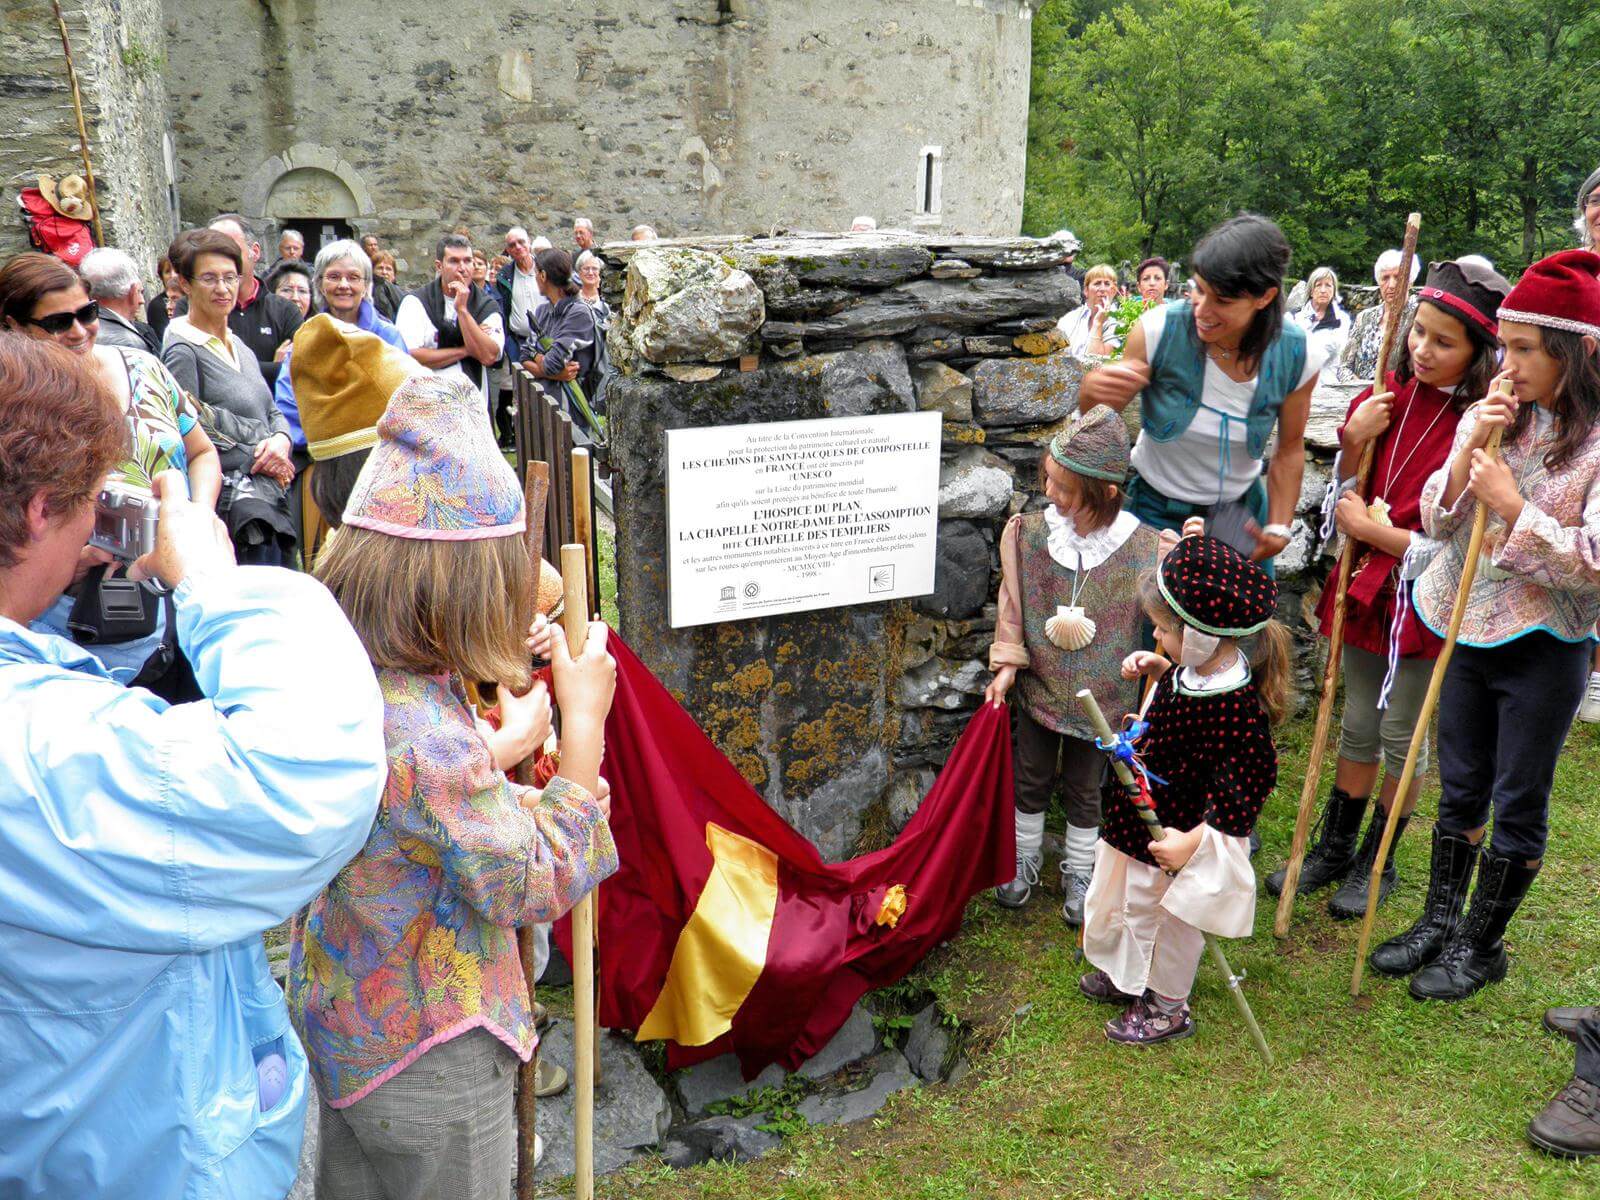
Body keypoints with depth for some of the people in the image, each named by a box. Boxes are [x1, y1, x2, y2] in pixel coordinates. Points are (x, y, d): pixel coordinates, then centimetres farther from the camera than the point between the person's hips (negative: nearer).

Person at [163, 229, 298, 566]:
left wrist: (282, 440, -3)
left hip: (271, 500, 8)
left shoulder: (237, 344, 16)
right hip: (233, 508, -8)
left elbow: (273, 411, 19)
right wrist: (257, 457, -11)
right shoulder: (183, 351, -9)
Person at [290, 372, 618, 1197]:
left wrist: (508, 746, 10)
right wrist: (584, 718, -21)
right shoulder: (419, 733, -34)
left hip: (347, 1031, 8)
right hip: (430, 1065, -8)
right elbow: (541, 882, -25)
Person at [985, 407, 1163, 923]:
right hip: (1039, 685, 2)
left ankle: (1079, 872, 39)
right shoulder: (1029, 533, -12)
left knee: (1084, 788, 17)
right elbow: (1013, 603, -3)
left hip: (1099, 694, -1)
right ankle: (1024, 859, 41)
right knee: (1031, 779, 18)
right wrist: (1007, 664, -4)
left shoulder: (1143, 548, -18)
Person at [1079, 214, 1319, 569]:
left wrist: (1279, 529, -5)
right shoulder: (1157, 331, -24)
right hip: (1156, 509, -2)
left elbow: (1290, 448, 0)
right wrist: (1092, 392, -35)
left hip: (1241, 510, 2)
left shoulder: (1296, 357, -16)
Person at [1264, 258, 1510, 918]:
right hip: (1364, 585, 5)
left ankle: (1378, 862, 31)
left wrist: (1377, 532, -16)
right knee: (1357, 725, 18)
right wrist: (1353, 442, -11)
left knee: (1402, 734, 11)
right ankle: (1333, 848, 34)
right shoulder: (1386, 398, -1)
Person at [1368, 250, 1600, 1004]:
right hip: (1471, 630, 5)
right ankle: (1439, 920, 32)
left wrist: (1514, 506, -22)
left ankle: (1481, 946, 24)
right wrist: (1467, 454, -15)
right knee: (1460, 790, 16)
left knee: (1518, 805, 9)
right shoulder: (1494, 419, 1)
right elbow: (1438, 522, 0)